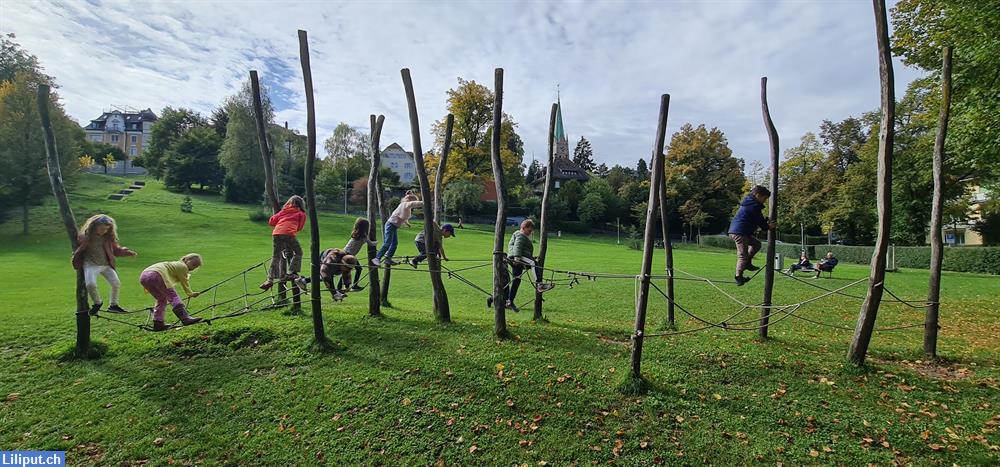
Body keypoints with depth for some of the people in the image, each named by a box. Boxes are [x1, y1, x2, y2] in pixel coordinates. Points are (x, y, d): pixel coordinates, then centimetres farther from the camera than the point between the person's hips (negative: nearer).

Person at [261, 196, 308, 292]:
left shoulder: (283, 211, 27)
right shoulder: (301, 213, 18)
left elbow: (271, 222, 25)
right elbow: (300, 227, 18)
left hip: (276, 233, 4)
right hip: (289, 233, -4)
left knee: (275, 256, 11)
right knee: (298, 252, 11)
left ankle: (270, 279, 7)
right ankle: (291, 273, -5)